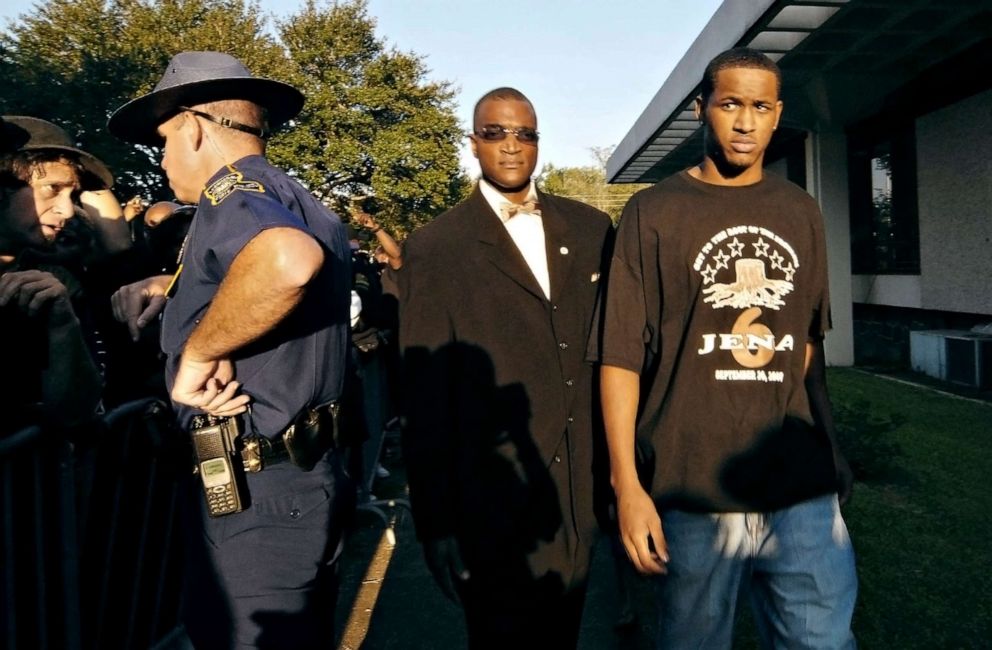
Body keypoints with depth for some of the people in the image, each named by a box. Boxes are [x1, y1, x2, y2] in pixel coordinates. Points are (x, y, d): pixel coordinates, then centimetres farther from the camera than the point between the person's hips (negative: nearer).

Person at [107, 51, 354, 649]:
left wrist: (198, 351, -26)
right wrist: (178, 287, 36)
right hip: (312, 477, 10)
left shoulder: (233, 191, -16)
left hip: (257, 492, -10)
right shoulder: (300, 203, 13)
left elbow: (288, 263, -40)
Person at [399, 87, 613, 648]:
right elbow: (425, 398, -7)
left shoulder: (591, 229, 5)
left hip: (584, 493, 4)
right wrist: (436, 520, -7)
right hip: (497, 503, -3)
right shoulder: (435, 249, -5)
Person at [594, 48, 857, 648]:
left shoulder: (801, 213, 9)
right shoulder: (654, 212, -3)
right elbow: (622, 355, -7)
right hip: (693, 493, -3)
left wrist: (800, 439, 13)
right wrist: (627, 484, -12)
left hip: (805, 490, 4)